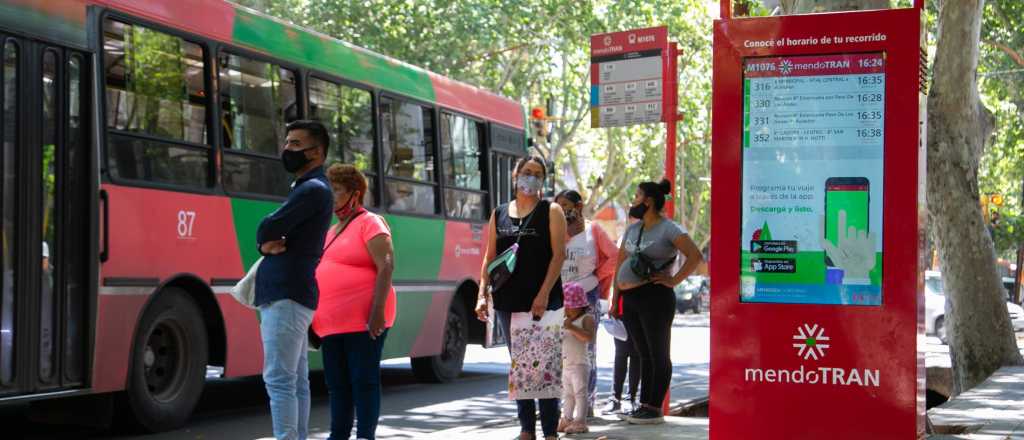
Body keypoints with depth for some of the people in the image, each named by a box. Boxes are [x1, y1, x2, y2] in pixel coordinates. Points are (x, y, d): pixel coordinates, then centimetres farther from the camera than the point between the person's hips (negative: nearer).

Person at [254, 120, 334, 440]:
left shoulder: (314, 189, -11)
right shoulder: (304, 189, 21)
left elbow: (267, 230, -16)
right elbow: (271, 235, 18)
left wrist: (267, 241, 6)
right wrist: (267, 244, -5)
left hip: (287, 296, -10)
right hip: (285, 294, 10)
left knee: (279, 379, -12)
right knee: (296, 379, 10)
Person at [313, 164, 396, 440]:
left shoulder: (369, 222, -3)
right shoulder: (333, 231, 21)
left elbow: (386, 266, -13)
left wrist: (378, 310, -22)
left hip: (363, 321, -8)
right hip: (332, 322, 8)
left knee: (363, 381, -5)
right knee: (337, 384, 9)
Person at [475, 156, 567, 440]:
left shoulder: (551, 212, 3)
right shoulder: (499, 214, 14)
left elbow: (558, 255, -5)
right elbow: (490, 258, 14)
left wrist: (544, 294, -15)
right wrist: (482, 294, 2)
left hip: (543, 302, -4)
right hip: (508, 301, 4)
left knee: (546, 365, -9)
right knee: (518, 366, 8)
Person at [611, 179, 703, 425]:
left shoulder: (669, 229, -7)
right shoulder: (633, 229, 17)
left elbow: (695, 256, -16)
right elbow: (621, 264, 20)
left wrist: (674, 280, -14)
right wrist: (615, 298, 14)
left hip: (654, 297, -8)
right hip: (630, 299, 8)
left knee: (658, 354, -2)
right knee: (644, 354, 12)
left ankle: (655, 409, 0)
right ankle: (644, 406, 17)